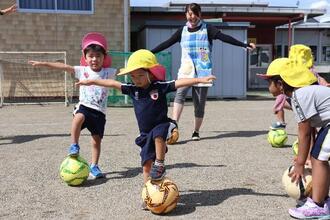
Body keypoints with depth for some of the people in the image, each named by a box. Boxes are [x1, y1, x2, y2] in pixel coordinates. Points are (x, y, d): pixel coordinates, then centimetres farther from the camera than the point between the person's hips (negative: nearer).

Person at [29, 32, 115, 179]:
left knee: (97, 139, 5)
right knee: (78, 117, -37)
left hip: (99, 111, 2)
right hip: (84, 106, -1)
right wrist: (43, 63, -8)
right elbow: (64, 67, -3)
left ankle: (94, 166, 22)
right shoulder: (82, 71, 2)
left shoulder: (107, 72, 6)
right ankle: (74, 146, -20)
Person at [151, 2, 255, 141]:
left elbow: (224, 37, -9)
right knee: (180, 94, -23)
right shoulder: (182, 31, 10)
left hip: (202, 71, -1)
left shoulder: (207, 29, 1)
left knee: (200, 103, 1)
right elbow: (167, 43, 12)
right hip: (186, 70, 2)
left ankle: (196, 132, 16)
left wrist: (245, 45, -20)